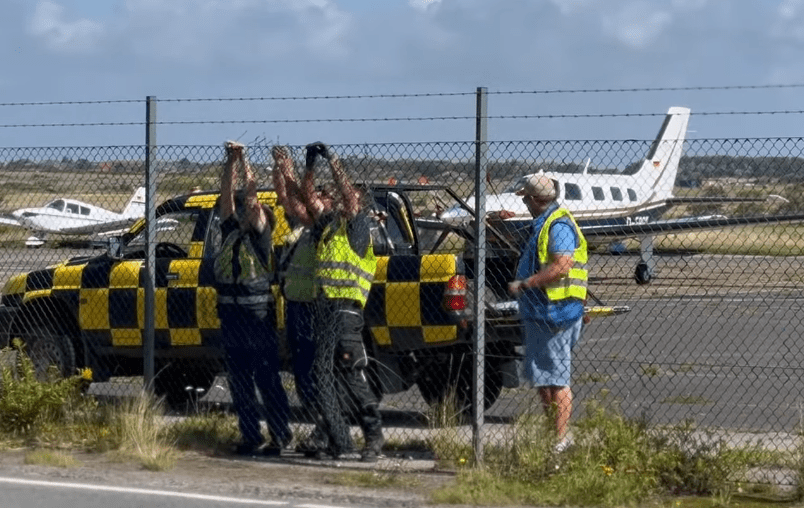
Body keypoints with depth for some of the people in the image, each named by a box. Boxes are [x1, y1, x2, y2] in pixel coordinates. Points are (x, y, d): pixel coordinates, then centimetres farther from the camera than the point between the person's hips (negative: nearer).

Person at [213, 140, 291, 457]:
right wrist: (230, 163, -4)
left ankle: (281, 435, 0)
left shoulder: (260, 233, -3)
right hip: (231, 314, 6)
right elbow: (227, 194, 4)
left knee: (267, 377, -4)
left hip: (258, 315, -6)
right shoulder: (230, 231, 11)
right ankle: (251, 436, 13)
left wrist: (244, 163, -16)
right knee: (239, 378, 7)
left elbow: (251, 199, -14)